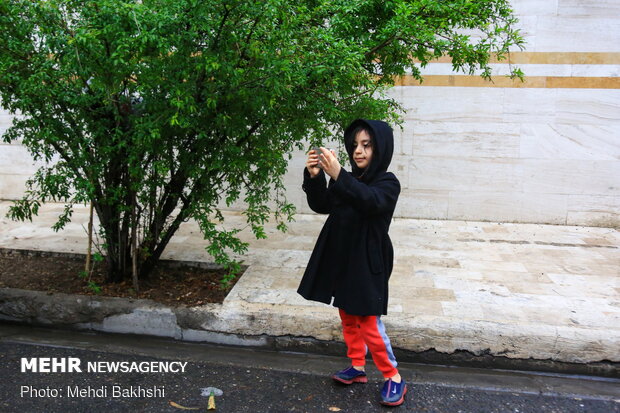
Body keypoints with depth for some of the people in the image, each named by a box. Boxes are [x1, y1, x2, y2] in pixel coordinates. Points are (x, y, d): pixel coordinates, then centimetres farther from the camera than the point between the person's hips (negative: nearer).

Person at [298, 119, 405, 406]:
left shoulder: (387, 183, -9)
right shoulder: (349, 180, 7)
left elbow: (370, 201, -32)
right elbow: (321, 205, -4)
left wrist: (338, 176, -46)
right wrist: (314, 177, -22)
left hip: (368, 263, -6)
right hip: (341, 259, 6)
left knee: (368, 323, -1)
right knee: (348, 318, 16)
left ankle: (393, 377, 16)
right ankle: (357, 367, 33)